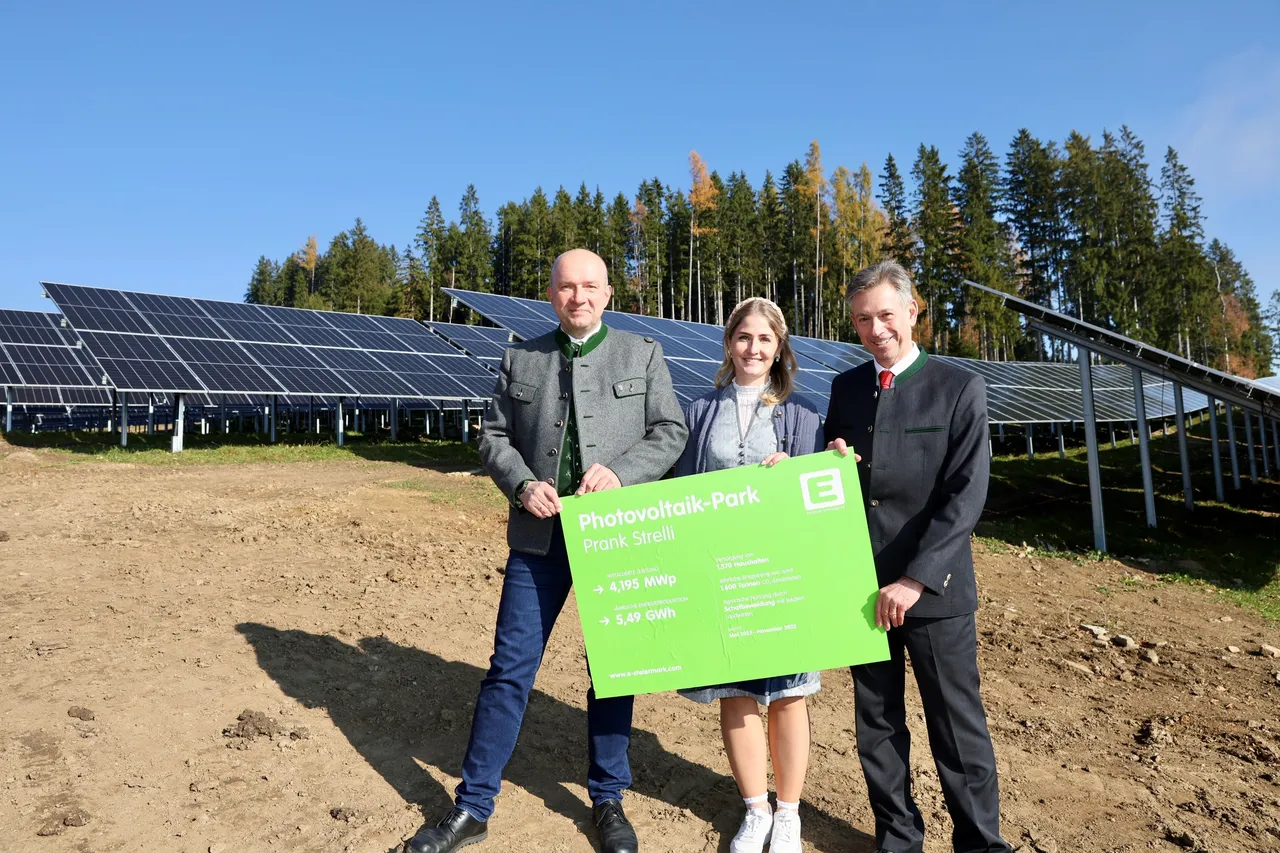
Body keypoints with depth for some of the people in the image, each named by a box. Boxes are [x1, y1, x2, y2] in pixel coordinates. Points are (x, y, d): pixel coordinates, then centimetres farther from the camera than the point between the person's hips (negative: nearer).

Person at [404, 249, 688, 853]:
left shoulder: (643, 354, 5)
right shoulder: (521, 359, 9)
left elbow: (672, 432, 1)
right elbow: (493, 436, 9)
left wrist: (620, 473, -16)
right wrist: (522, 484, -10)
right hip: (541, 534, 1)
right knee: (510, 666, 5)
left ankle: (608, 801, 30)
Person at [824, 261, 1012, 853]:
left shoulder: (960, 389, -6)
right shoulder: (845, 387, 8)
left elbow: (966, 495, -13)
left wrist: (915, 580, -19)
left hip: (933, 589, -4)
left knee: (958, 729, 8)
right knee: (876, 725, 15)